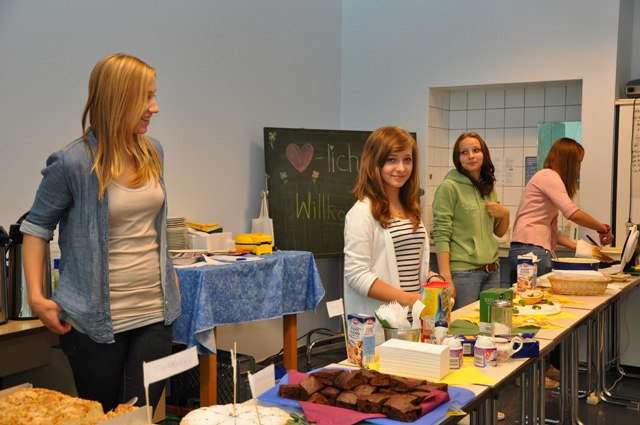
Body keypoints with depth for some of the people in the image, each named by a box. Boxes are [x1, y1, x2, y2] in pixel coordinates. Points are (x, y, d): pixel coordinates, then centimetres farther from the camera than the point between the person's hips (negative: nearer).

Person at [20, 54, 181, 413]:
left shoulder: (152, 152, 6)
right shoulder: (73, 162, -12)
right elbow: (37, 226, -3)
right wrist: (35, 295, -11)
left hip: (155, 312, 5)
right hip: (97, 319, -4)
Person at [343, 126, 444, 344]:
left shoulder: (412, 210, 14)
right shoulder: (363, 212, -11)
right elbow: (356, 275, -17)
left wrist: (432, 278, 1)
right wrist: (409, 299, -20)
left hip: (414, 320, 7)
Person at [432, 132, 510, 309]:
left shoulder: (489, 188, 12)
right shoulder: (449, 187, -8)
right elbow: (441, 236, -13)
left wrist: (505, 213, -1)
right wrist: (446, 278, -20)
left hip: (491, 271, 7)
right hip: (462, 272, -6)